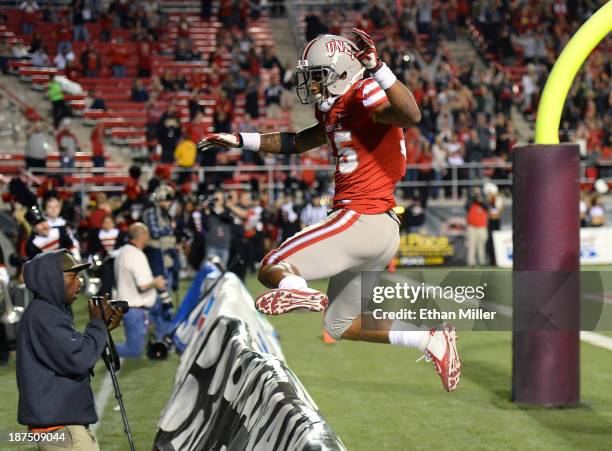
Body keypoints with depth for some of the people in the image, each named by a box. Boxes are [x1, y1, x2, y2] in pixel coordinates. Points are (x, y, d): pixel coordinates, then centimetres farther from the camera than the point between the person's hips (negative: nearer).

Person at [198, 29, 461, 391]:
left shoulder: (364, 97, -11)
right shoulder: (334, 110, 18)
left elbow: (411, 116, -31)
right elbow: (296, 143, 33)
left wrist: (378, 68, -38)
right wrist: (239, 141, 31)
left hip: (363, 220, -10)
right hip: (381, 230, 10)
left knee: (272, 268, -7)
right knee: (341, 325, 18)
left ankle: (298, 290, -39)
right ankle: (432, 341, 9)